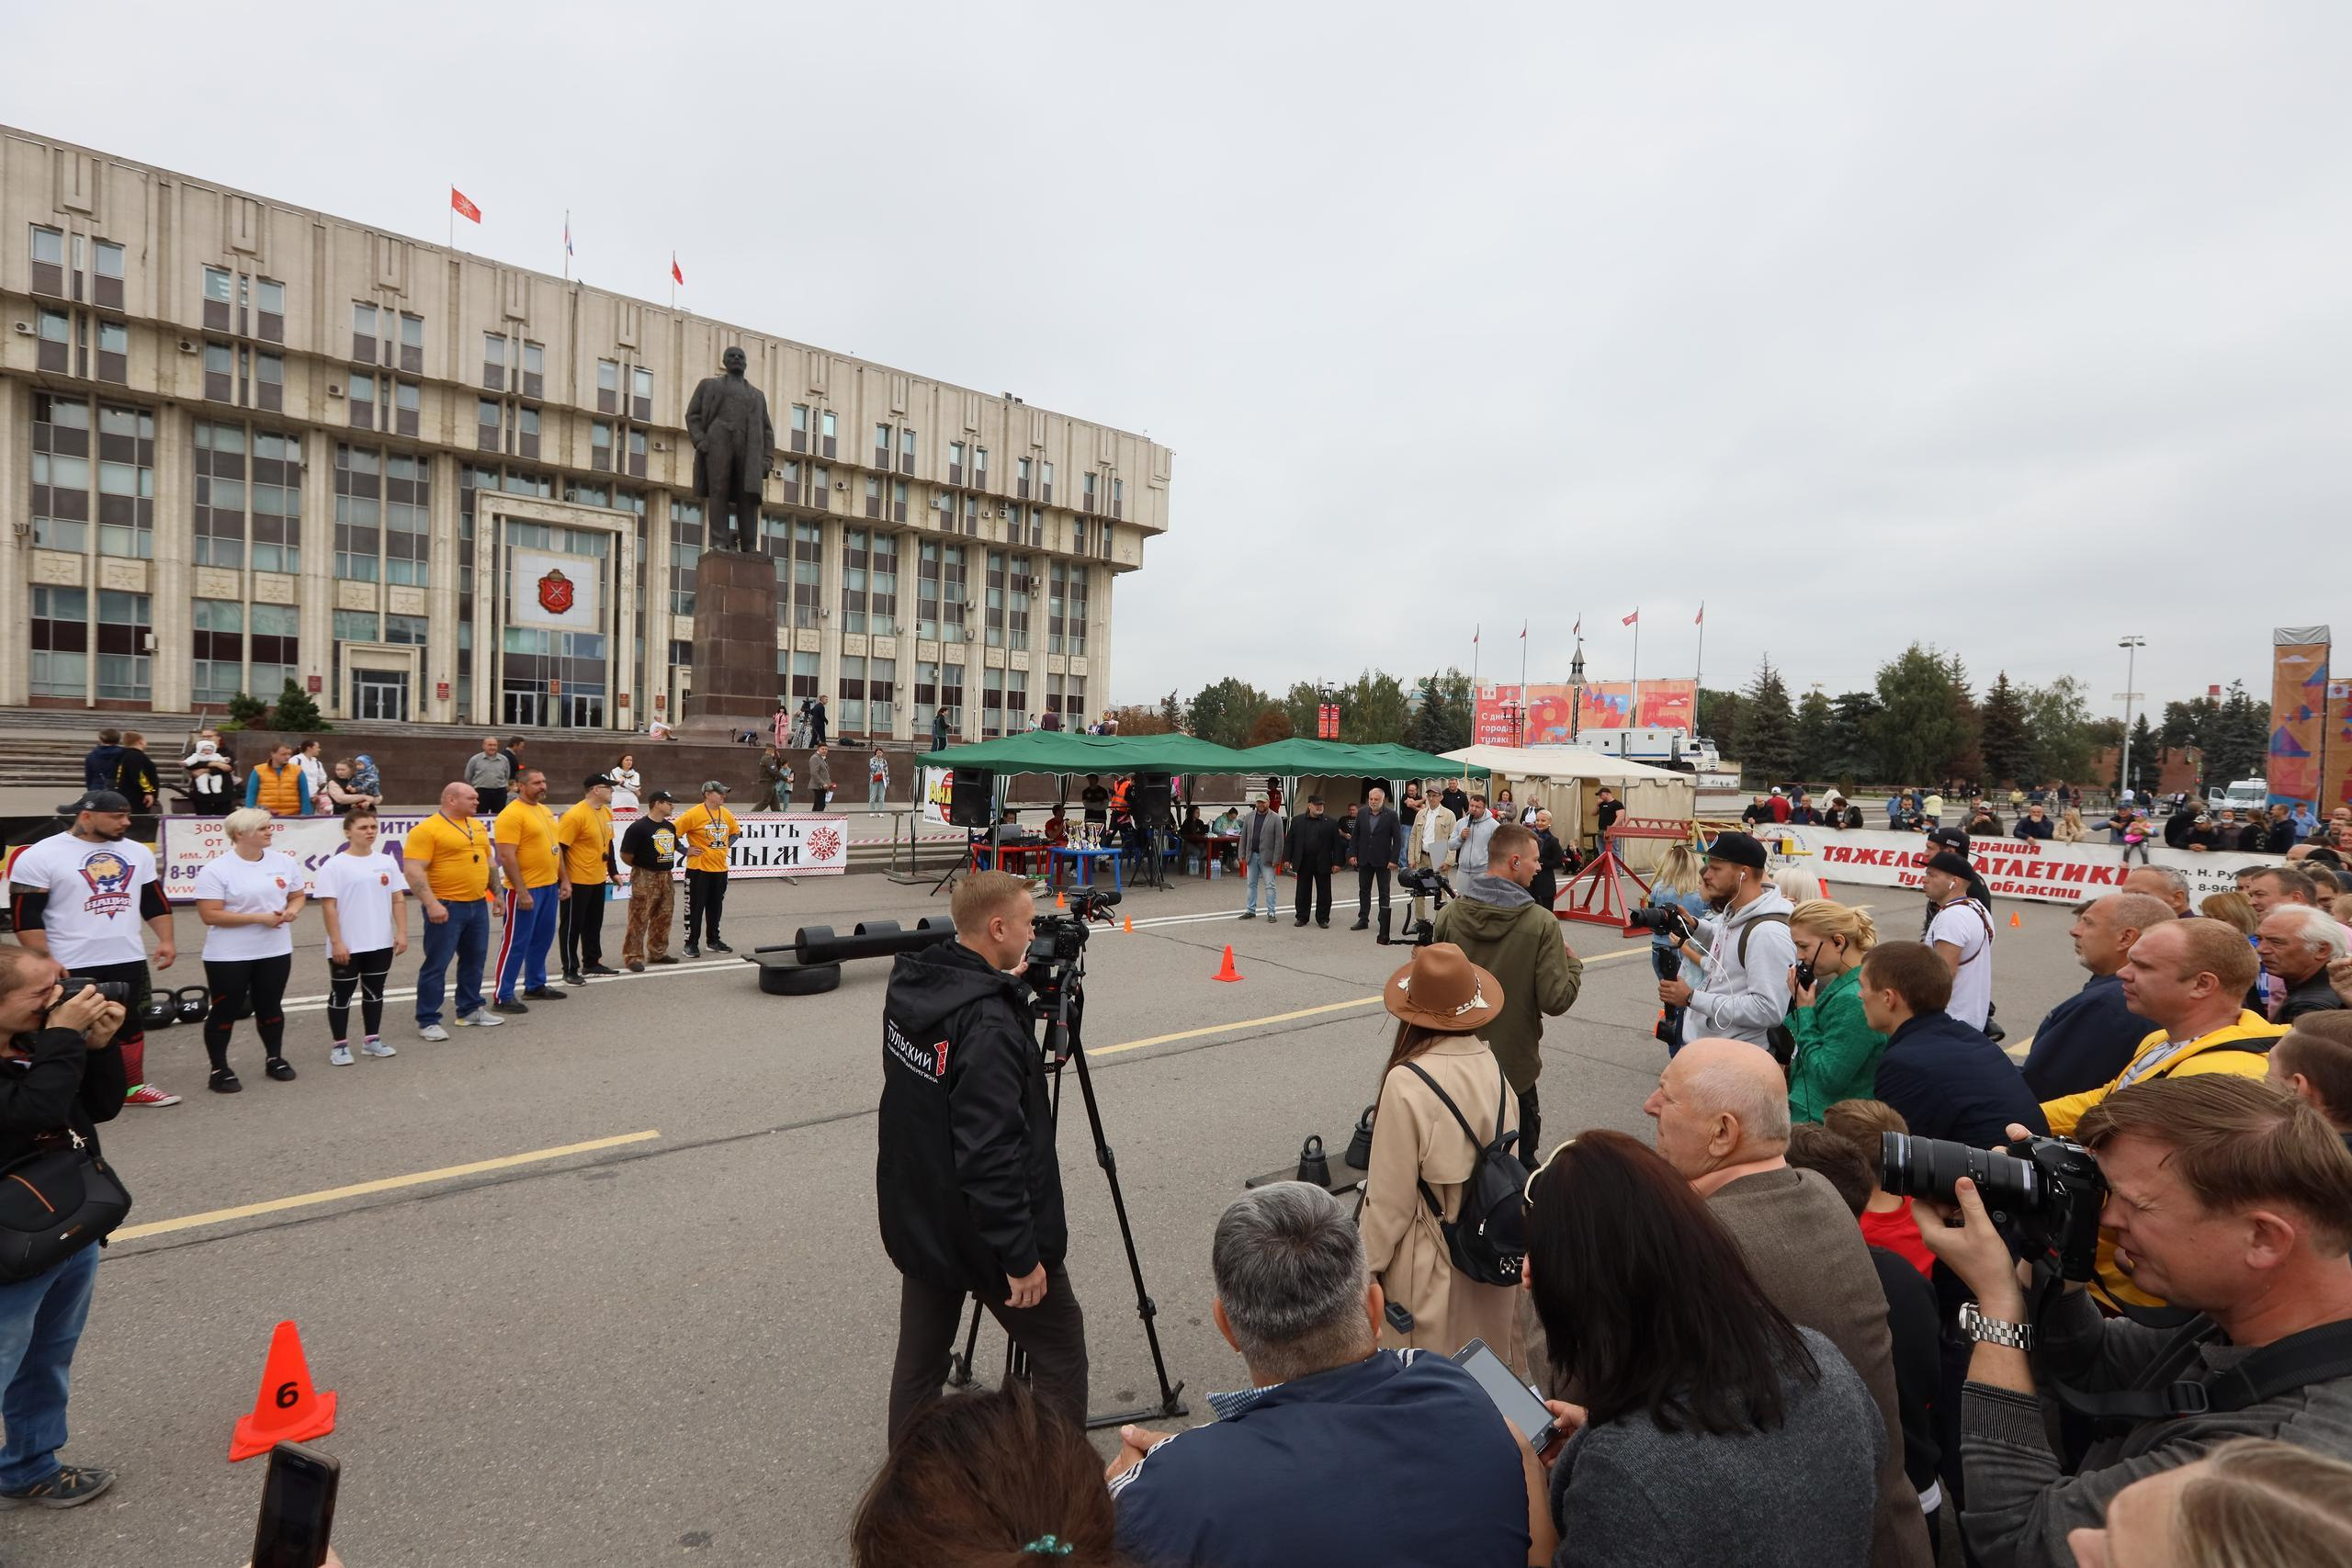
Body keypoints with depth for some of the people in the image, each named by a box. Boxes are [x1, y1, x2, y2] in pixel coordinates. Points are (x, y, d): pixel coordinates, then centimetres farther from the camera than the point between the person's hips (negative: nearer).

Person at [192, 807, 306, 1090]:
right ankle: (219, 1070, 17)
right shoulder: (216, 869, -14)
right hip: (229, 956, -4)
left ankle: (275, 1059, 30)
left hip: (275, 951, 4)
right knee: (225, 1011, 6)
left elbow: (298, 895, 12)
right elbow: (209, 915, -18)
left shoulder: (285, 862, 2)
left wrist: (293, 910, -11)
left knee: (270, 1006, 16)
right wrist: (259, 918, -22)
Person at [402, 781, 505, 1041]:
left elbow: (489, 861, 22)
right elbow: (413, 871, -18)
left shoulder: (477, 826, 13)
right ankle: (427, 1021, 5)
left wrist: (498, 893, 16)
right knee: (436, 964, -2)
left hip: (478, 905, 8)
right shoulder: (426, 829, -12)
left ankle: (470, 1010, 27)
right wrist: (431, 904, -24)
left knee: (474, 959, 15)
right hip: (446, 907, -8)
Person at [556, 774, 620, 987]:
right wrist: (564, 880, -19)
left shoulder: (607, 812, 8)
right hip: (577, 881, -8)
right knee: (572, 925, 2)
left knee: (593, 924, 17)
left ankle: (591, 964, 28)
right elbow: (560, 848, -18)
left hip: (599, 880, 8)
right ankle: (570, 970, 9)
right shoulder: (575, 815, -19)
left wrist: (613, 871, 18)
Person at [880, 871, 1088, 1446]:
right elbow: (990, 1155, -30)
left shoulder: (910, 984, -4)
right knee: (1061, 1354, 12)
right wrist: (1021, 1255, -20)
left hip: (919, 1221, 8)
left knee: (919, 1358, 20)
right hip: (984, 1233, -8)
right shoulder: (988, 1026, -30)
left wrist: (1014, 987, 8)